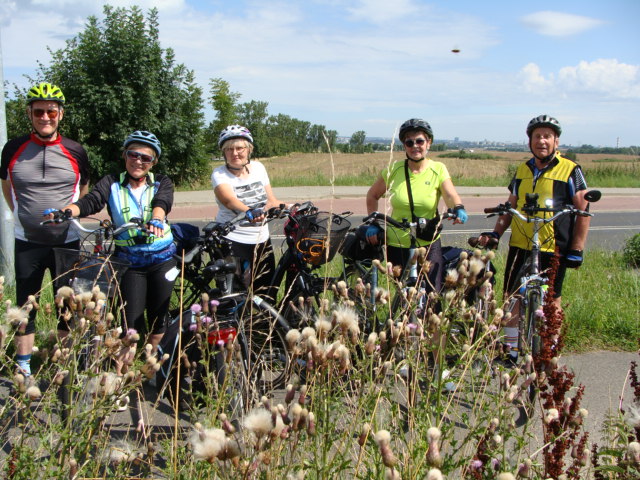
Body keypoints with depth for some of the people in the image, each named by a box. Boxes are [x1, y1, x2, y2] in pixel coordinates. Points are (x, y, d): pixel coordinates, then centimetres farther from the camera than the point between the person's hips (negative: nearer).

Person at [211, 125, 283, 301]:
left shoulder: (258, 168, 7)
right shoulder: (220, 174, -7)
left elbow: (271, 201, 9)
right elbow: (230, 200, -27)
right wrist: (250, 212, -45)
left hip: (261, 241, 4)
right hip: (232, 241, -4)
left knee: (267, 294, 7)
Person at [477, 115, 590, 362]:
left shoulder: (570, 170, -3)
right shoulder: (522, 170, 10)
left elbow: (584, 212, -3)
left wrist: (577, 249, -8)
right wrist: (496, 233, 2)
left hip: (554, 249, -4)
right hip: (519, 246, 4)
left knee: (551, 300, 6)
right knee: (512, 296, 6)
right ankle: (512, 350, 19)